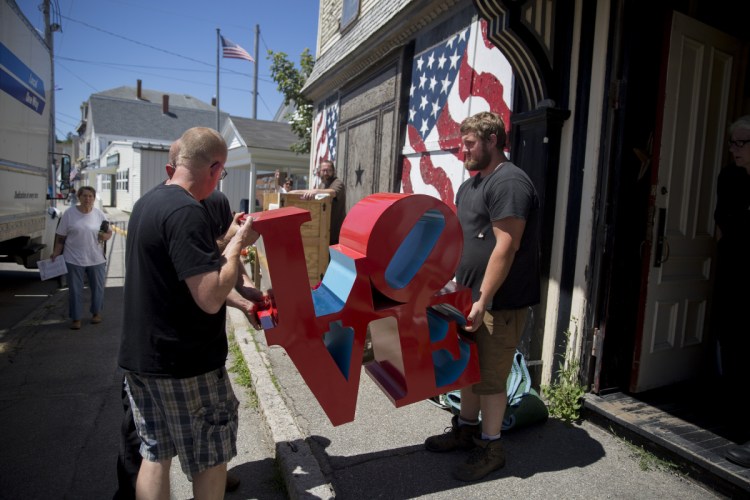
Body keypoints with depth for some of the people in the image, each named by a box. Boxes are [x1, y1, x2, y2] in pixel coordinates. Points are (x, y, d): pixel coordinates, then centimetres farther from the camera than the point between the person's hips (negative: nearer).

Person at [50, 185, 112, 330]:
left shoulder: (99, 214, 2)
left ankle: (96, 313, 31)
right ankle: (76, 318, 17)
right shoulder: (69, 213, -2)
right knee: (75, 290, 5)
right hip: (74, 259, -1)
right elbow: (60, 236, 1)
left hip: (96, 259, 1)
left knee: (97, 287, 12)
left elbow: (109, 232, 9)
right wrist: (56, 252, -4)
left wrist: (105, 236, -14)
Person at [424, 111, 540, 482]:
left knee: (489, 377, 3)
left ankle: (490, 447, 21)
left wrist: (483, 301, -23)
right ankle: (466, 428, 35)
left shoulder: (509, 182, -17)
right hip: (471, 296, 9)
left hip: (499, 302, -9)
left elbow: (506, 247, -23)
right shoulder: (469, 186, 14)